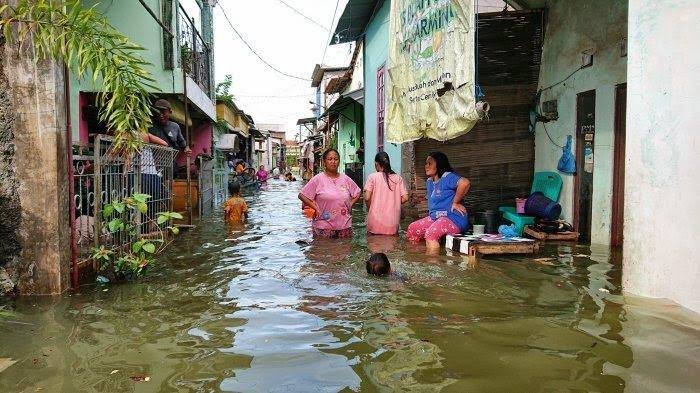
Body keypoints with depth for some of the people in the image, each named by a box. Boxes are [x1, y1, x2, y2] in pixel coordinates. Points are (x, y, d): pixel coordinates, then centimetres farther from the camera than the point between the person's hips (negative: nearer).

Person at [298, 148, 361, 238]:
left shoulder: (346, 179, 7)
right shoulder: (318, 179, -4)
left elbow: (357, 193, 21)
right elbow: (302, 195, -4)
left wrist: (350, 204, 5)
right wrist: (315, 208, -8)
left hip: (345, 225, 4)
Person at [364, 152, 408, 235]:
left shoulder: (373, 177, -5)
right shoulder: (398, 178, 4)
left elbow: (367, 198, -12)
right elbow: (405, 198, 0)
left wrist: (370, 208, 7)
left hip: (376, 222, -2)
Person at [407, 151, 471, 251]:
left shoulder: (447, 177, -14)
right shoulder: (430, 181, 16)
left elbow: (464, 183, -33)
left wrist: (455, 203, -23)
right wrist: (431, 213, 13)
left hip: (453, 218, -10)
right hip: (434, 217, 10)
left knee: (430, 233, -33)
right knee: (412, 229, 2)